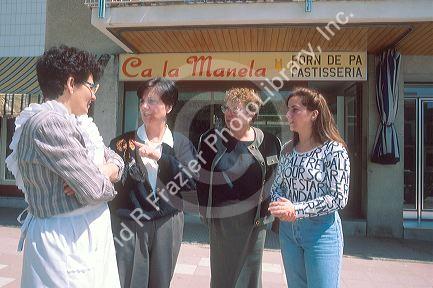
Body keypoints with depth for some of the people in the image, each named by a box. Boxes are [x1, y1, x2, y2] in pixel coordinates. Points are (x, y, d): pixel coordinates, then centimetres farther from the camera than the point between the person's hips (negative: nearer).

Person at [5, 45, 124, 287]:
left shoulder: (73, 122, 9)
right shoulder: (49, 122, -21)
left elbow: (116, 159, 10)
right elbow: (95, 189, -25)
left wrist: (101, 173, -12)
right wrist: (103, 182, -2)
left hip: (89, 235, 9)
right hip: (66, 241, -9)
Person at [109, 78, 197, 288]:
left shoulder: (180, 143, 2)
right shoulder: (123, 142, 2)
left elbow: (191, 181, -9)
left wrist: (160, 156, -17)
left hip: (167, 225, 1)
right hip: (129, 225, 0)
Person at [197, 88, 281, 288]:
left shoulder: (270, 142, 0)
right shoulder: (213, 141, -8)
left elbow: (275, 180, 11)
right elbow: (202, 181, -4)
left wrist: (268, 212, 10)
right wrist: (206, 213, -3)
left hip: (258, 222, 3)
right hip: (225, 221, -3)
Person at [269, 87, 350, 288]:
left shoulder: (334, 149, -13)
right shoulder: (287, 150, 5)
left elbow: (339, 198, -16)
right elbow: (277, 186, 10)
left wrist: (296, 209, -22)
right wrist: (279, 206, -12)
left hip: (322, 231, -6)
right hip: (288, 229, 6)